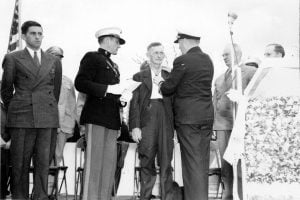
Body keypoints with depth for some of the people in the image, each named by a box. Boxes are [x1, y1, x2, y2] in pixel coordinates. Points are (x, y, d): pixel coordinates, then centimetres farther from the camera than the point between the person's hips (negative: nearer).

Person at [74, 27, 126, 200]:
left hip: (112, 119, 8)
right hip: (96, 117, -8)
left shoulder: (113, 65, 25)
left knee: (110, 163, 6)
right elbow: (80, 83, -13)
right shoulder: (92, 57, 0)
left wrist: (120, 98, 11)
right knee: (95, 161, -9)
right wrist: (108, 89, -16)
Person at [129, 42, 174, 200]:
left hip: (166, 121, 2)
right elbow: (134, 103, 3)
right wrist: (135, 126, -6)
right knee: (147, 163, -1)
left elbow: (173, 102, 13)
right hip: (147, 121, -2)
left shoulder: (169, 76, 17)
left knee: (166, 162, 0)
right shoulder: (139, 77, 10)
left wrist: (175, 124, 3)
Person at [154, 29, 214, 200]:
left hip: (188, 117, -7)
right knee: (203, 163, 13)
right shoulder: (207, 60, 11)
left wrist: (161, 83, 13)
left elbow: (168, 89, -9)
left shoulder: (183, 61, -12)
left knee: (192, 163, -2)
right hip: (207, 116, 7)